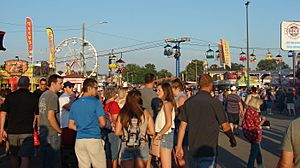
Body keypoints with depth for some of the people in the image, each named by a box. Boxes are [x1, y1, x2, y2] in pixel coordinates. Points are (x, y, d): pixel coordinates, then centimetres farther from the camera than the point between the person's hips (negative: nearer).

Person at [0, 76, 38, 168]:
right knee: (25, 158, -3)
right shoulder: (33, 97, -2)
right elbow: (37, 115, -1)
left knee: (14, 156, 21)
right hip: (27, 132, -2)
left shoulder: (10, 96, 1)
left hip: (12, 132, 2)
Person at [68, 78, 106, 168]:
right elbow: (102, 123, -8)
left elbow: (71, 125, 13)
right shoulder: (95, 102, -6)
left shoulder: (75, 104, 10)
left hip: (79, 140, 5)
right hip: (94, 139, -5)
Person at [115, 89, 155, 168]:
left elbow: (117, 132, -3)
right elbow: (152, 132, -4)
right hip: (142, 146, 0)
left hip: (126, 146, 0)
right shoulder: (146, 113, -6)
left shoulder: (122, 113, -7)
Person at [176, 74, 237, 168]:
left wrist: (179, 146, 9)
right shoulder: (215, 102, -11)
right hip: (209, 149, -4)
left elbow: (182, 126, 2)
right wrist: (232, 139, 12)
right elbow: (225, 126, -6)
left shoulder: (188, 102, 0)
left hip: (192, 149, 4)